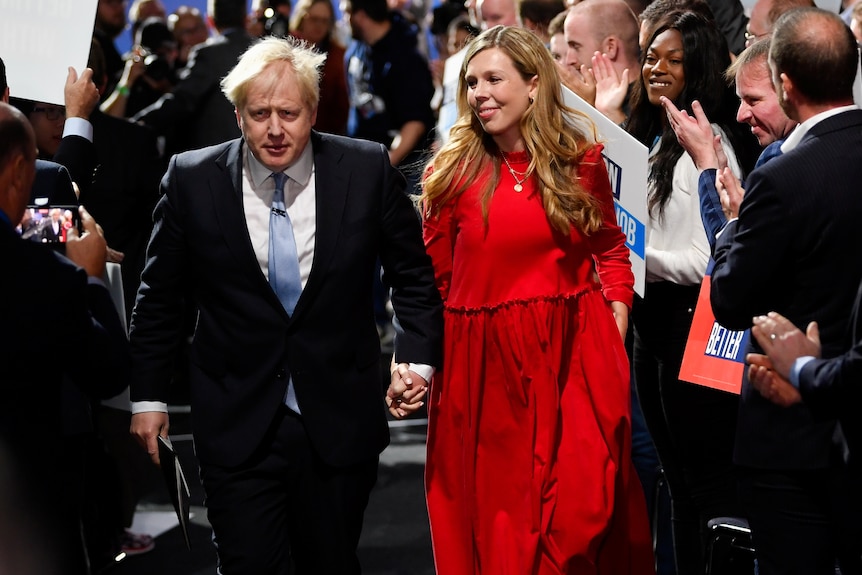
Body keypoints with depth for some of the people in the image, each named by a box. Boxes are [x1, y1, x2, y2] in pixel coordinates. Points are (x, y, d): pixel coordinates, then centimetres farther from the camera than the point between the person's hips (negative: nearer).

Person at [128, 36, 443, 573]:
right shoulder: (192, 180, -5)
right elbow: (160, 297, 6)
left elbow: (414, 275, 7)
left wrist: (418, 359, -4)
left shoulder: (368, 170, -5)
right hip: (237, 424, -1)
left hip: (340, 422, 1)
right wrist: (149, 396, 6)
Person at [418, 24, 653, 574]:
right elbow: (431, 280, 3)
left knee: (583, 515, 0)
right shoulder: (455, 172, -1)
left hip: (575, 362, 1)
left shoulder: (582, 160, 3)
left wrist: (615, 338, 1)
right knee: (495, 517, 5)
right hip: (484, 367, 0)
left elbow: (611, 251, 12)